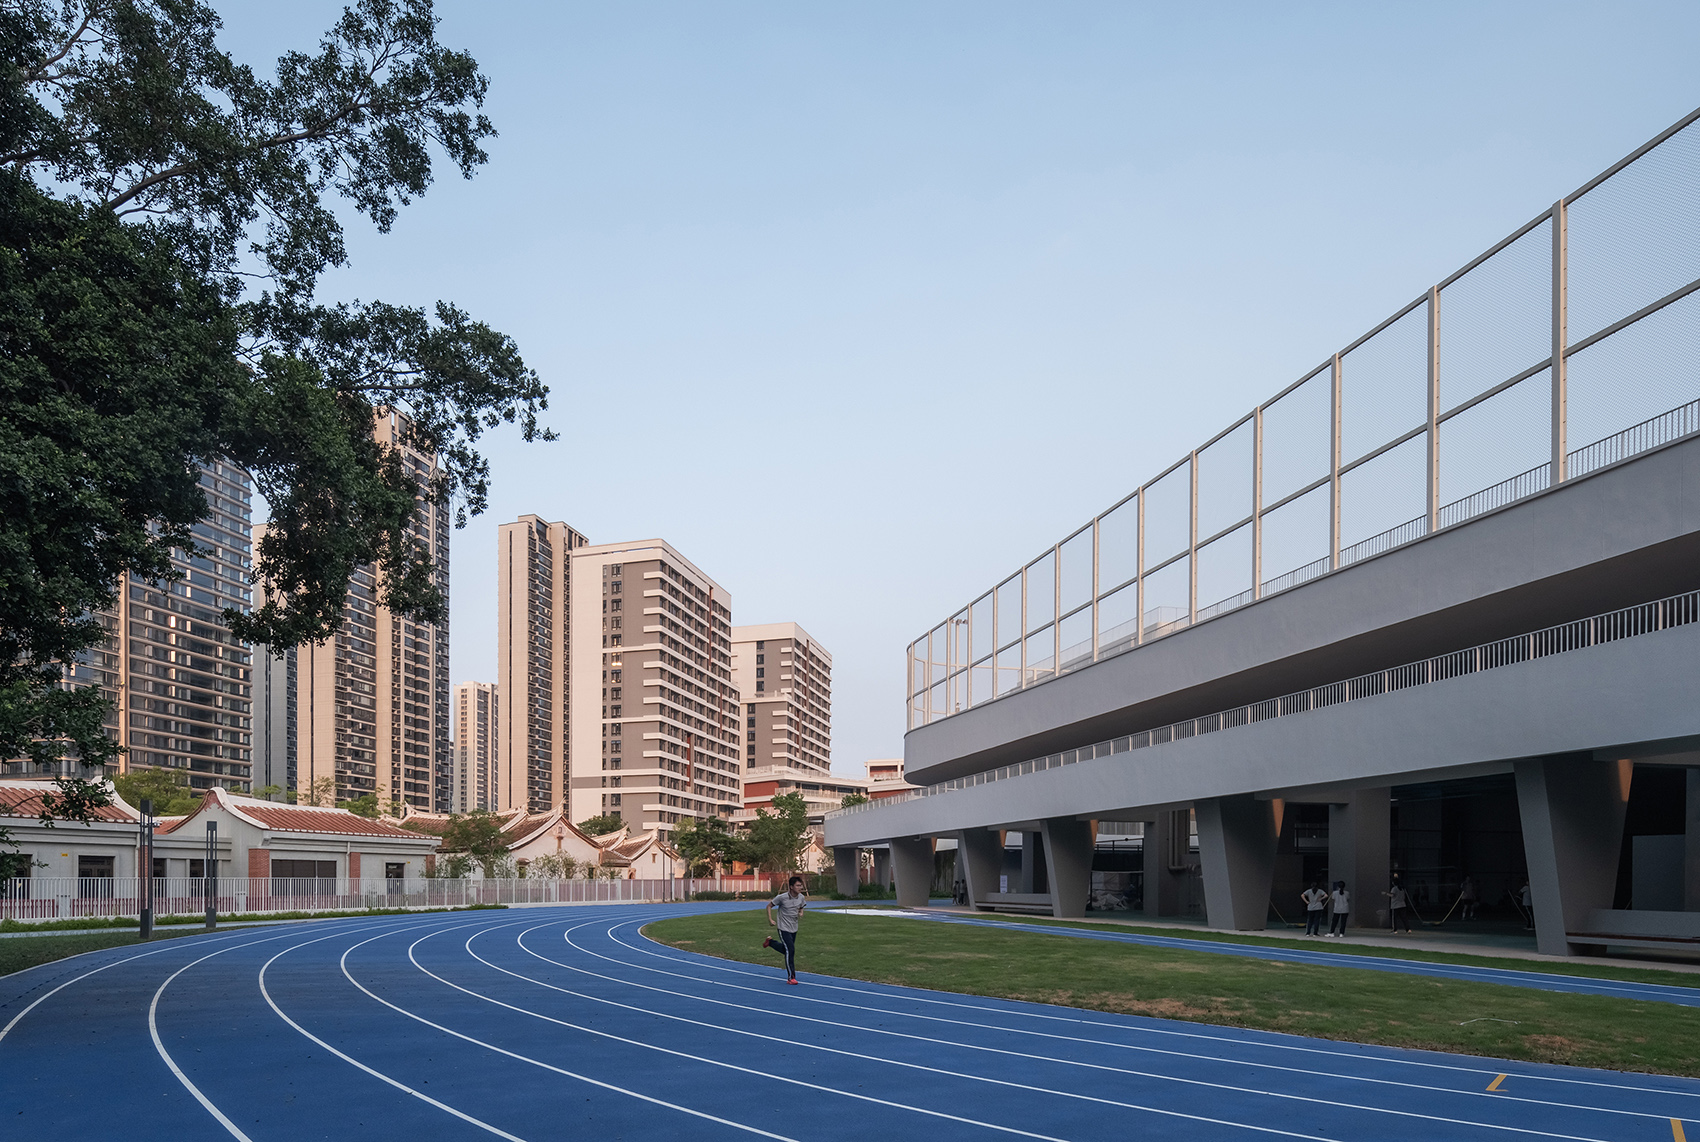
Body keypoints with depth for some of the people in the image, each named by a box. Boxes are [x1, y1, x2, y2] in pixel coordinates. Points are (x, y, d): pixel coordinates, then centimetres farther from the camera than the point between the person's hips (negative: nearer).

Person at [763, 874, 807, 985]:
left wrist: (801, 913, -6)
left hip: (794, 928, 6)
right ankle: (791, 977, -10)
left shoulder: (801, 898, -5)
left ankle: (770, 942, 45)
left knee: (786, 950, 18)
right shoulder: (782, 897, -19)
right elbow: (769, 906, -5)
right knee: (790, 950, -16)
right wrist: (770, 920, -12)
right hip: (783, 927, -6)